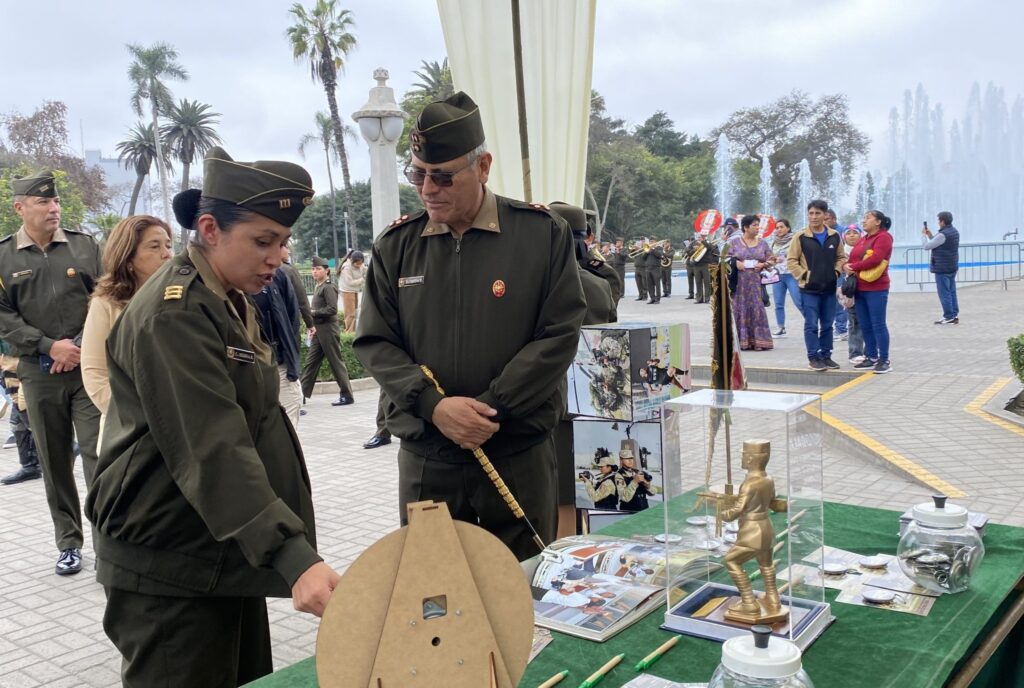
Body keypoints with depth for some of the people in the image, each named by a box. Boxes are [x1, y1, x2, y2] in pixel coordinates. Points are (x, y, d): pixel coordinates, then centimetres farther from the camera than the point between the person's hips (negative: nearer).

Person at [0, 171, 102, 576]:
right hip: (39, 374, 1)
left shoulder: (84, 246, 5)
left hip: (89, 367, -1)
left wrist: (82, 345, -8)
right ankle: (69, 543, 20)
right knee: (55, 462, 9)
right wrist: (49, 346, -11)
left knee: (98, 453, -5)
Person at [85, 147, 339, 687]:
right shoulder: (173, 313, -20)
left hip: (224, 553, 9)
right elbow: (214, 453, -29)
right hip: (169, 568, -9)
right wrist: (294, 558, -36)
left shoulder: (230, 303, 12)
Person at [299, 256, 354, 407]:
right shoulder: (319, 287, 15)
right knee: (310, 362, 8)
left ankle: (347, 395, 5)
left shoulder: (328, 287, -12)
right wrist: (312, 326, 10)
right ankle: (302, 394, 12)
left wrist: (313, 312, -16)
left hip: (328, 330, -9)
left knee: (336, 362, -2)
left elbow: (332, 309, -21)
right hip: (318, 330, 9)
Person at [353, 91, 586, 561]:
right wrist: (433, 404, -14)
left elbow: (560, 334, -7)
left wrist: (491, 410, -14)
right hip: (425, 458, 2)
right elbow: (374, 342, 3)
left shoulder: (542, 233, -3)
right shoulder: (396, 245, 4)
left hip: (520, 455, -2)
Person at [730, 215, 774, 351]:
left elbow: (771, 260, 12)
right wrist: (735, 263, -14)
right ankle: (742, 341, 5)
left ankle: (759, 341, 2)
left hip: (757, 282, 2)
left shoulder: (763, 243, 11)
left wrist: (763, 264, -8)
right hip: (739, 282, -1)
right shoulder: (734, 242, 4)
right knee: (740, 310, -1)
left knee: (757, 309, -2)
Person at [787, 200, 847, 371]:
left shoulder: (834, 236, 6)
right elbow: (791, 260, -2)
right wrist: (803, 275, -9)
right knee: (811, 325, -4)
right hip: (809, 289, -4)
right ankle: (813, 358, 3)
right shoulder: (801, 237, -4)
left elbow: (841, 257, 18)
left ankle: (826, 356, 19)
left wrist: (836, 272, 3)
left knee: (827, 325, 10)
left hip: (829, 288, 4)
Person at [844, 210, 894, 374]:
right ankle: (871, 358, 17)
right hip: (859, 288, 8)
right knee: (865, 325, 9)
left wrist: (853, 267, -12)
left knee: (878, 325, -5)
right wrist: (846, 267, -6)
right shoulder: (862, 239, 19)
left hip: (876, 289, -8)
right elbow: (852, 259, 16)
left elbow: (875, 259, -19)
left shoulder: (883, 237, -6)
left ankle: (884, 360, 0)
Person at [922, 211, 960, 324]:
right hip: (952, 267, 9)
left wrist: (923, 234, 0)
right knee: (951, 291, 12)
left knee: (944, 293, -3)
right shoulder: (954, 231, 11)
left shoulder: (943, 234, -20)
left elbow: (926, 246, -15)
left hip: (942, 268, -9)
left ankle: (949, 317, -2)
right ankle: (954, 315, 15)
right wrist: (930, 235, 12)